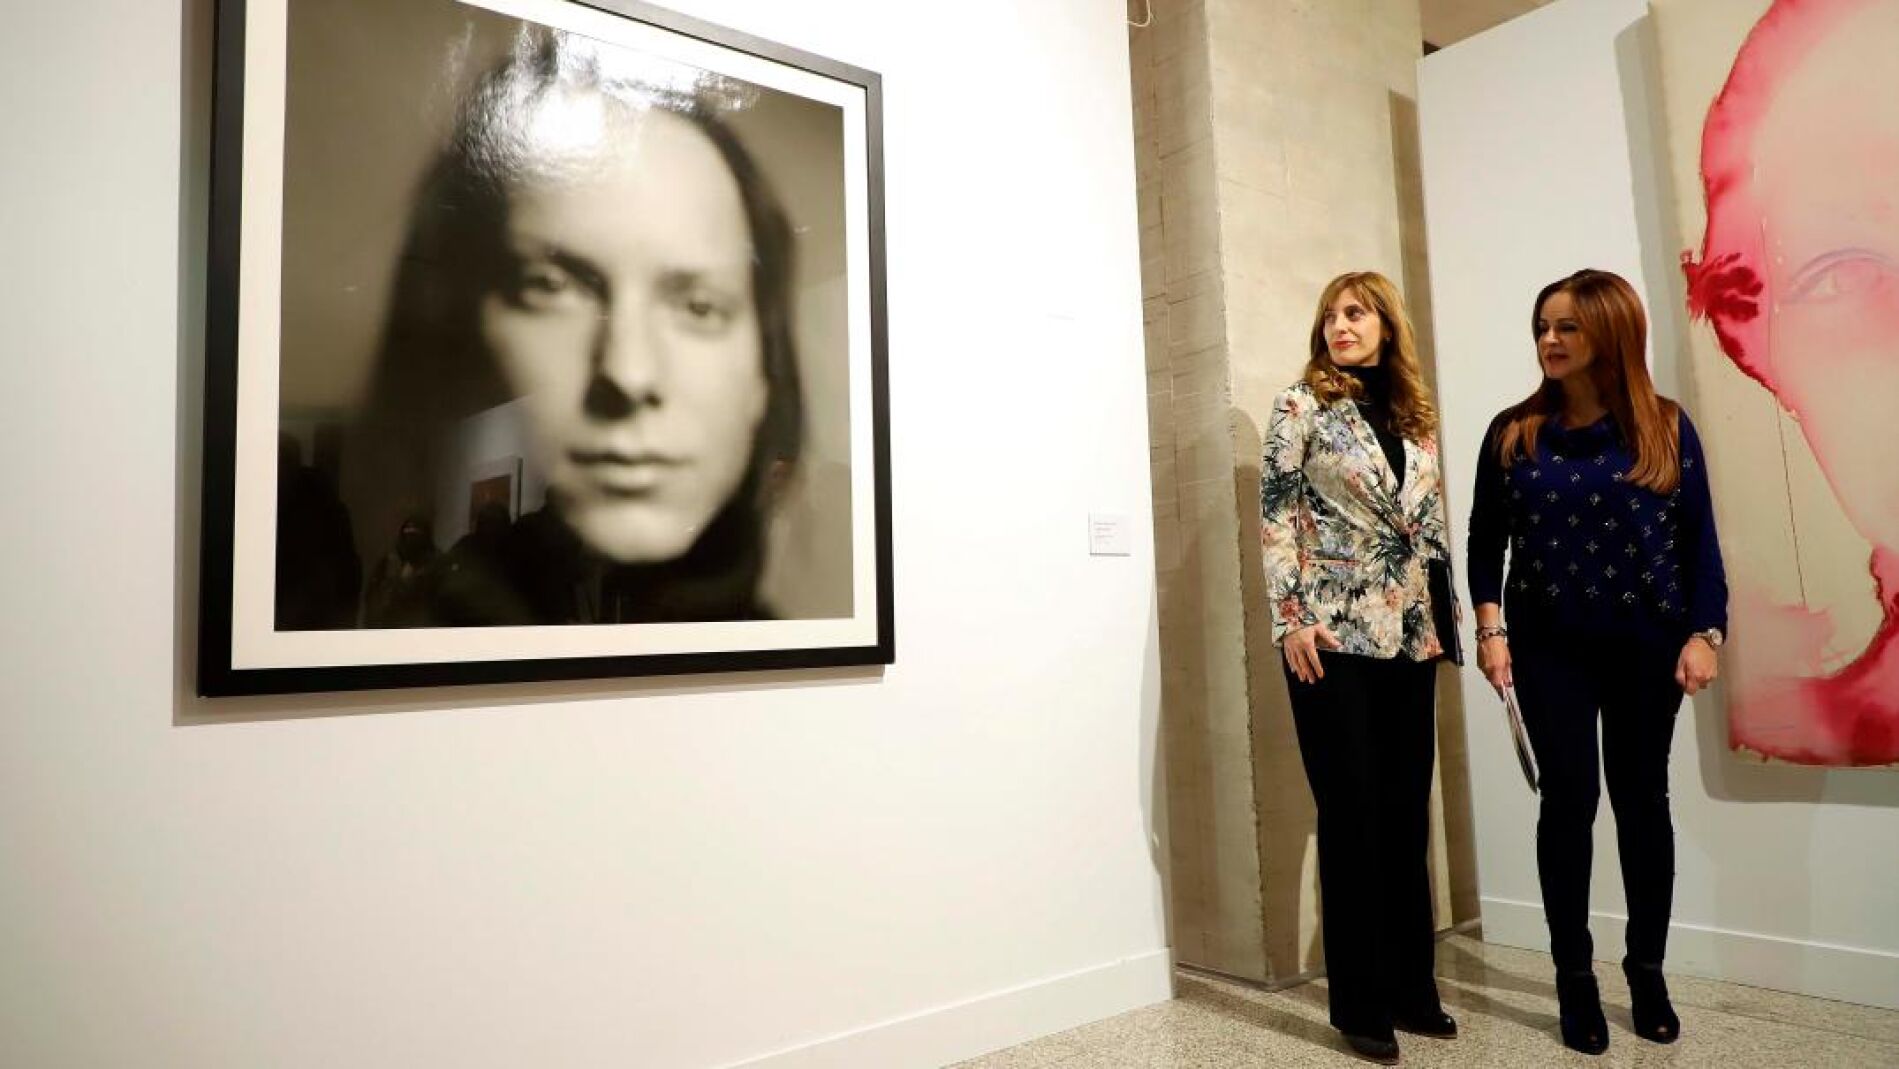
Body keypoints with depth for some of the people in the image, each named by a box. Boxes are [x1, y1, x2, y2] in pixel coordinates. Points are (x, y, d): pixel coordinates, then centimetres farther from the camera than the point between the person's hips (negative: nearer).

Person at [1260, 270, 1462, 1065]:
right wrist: (1290, 619, -14)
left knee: (1407, 813, 11)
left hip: (1409, 637, 5)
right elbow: (1276, 515, -7)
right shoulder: (1301, 405, 0)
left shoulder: (1416, 417, 15)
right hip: (1333, 637, -5)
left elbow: (1431, 528, 17)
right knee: (1351, 815, -1)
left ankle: (1412, 988, 25)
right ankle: (1359, 1002, 12)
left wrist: (1445, 619, 12)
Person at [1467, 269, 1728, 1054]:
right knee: (1569, 798, 0)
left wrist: (1703, 634, -7)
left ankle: (1648, 970, 26)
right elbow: (1486, 540, 2)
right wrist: (1490, 629, -6)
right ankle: (1574, 975, 14)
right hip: (1549, 646, 0)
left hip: (1647, 644, 0)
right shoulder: (1513, 433, 1)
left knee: (1641, 798, 10)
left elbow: (1699, 541, 0)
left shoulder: (1666, 428, -1)